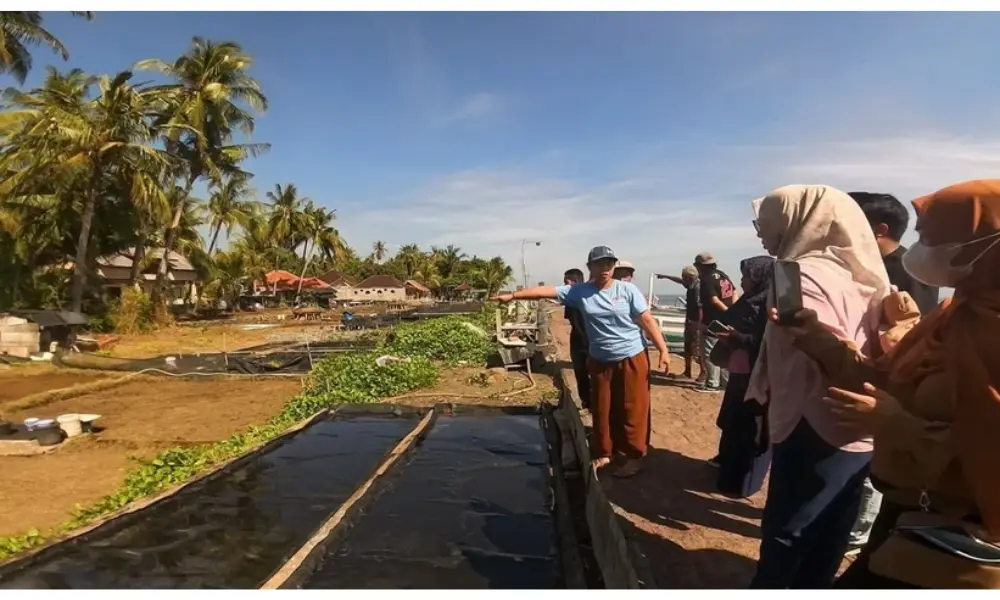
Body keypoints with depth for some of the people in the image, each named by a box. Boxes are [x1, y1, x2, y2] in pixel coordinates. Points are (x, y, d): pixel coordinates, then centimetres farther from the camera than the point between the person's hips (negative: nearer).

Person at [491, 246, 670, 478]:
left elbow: (647, 320, -7)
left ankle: (633, 455, 20)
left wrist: (663, 349, -11)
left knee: (632, 409, 5)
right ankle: (602, 453, 29)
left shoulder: (627, 290, -8)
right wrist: (513, 295, -10)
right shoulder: (579, 292, -3)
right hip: (599, 361, 3)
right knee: (602, 410, 14)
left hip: (632, 359, -3)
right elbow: (546, 291, -7)